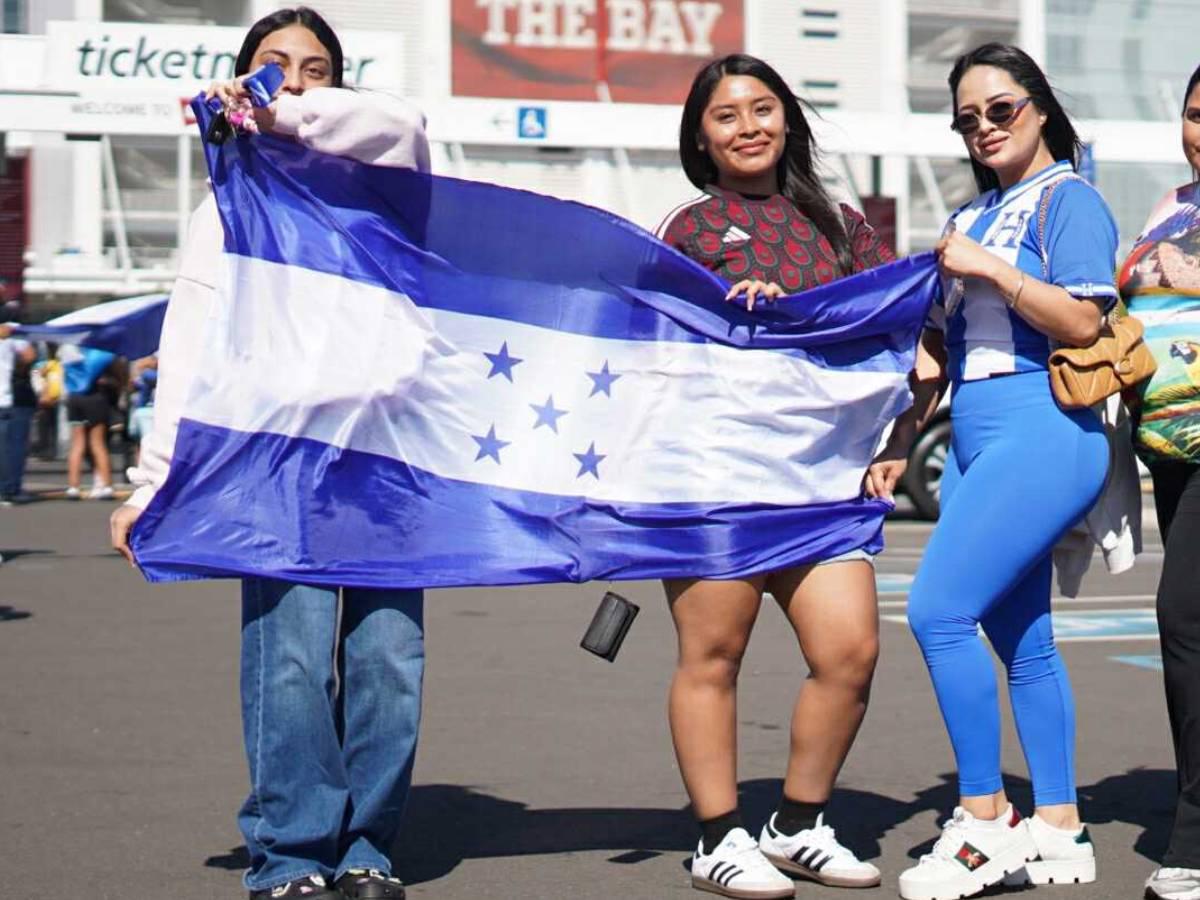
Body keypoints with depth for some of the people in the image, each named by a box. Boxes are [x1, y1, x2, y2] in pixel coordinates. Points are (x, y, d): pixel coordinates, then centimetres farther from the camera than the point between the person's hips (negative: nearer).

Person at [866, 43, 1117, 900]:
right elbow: (938, 344, 22)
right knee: (1019, 637, 9)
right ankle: (1059, 831, 15)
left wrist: (990, 269, -13)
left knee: (938, 610, -17)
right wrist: (901, 439, 16)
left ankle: (986, 819, -8)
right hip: (979, 442, 8)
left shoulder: (1068, 199, -3)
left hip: (1043, 433, -8)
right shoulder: (971, 217, 20)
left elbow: (1082, 321, -15)